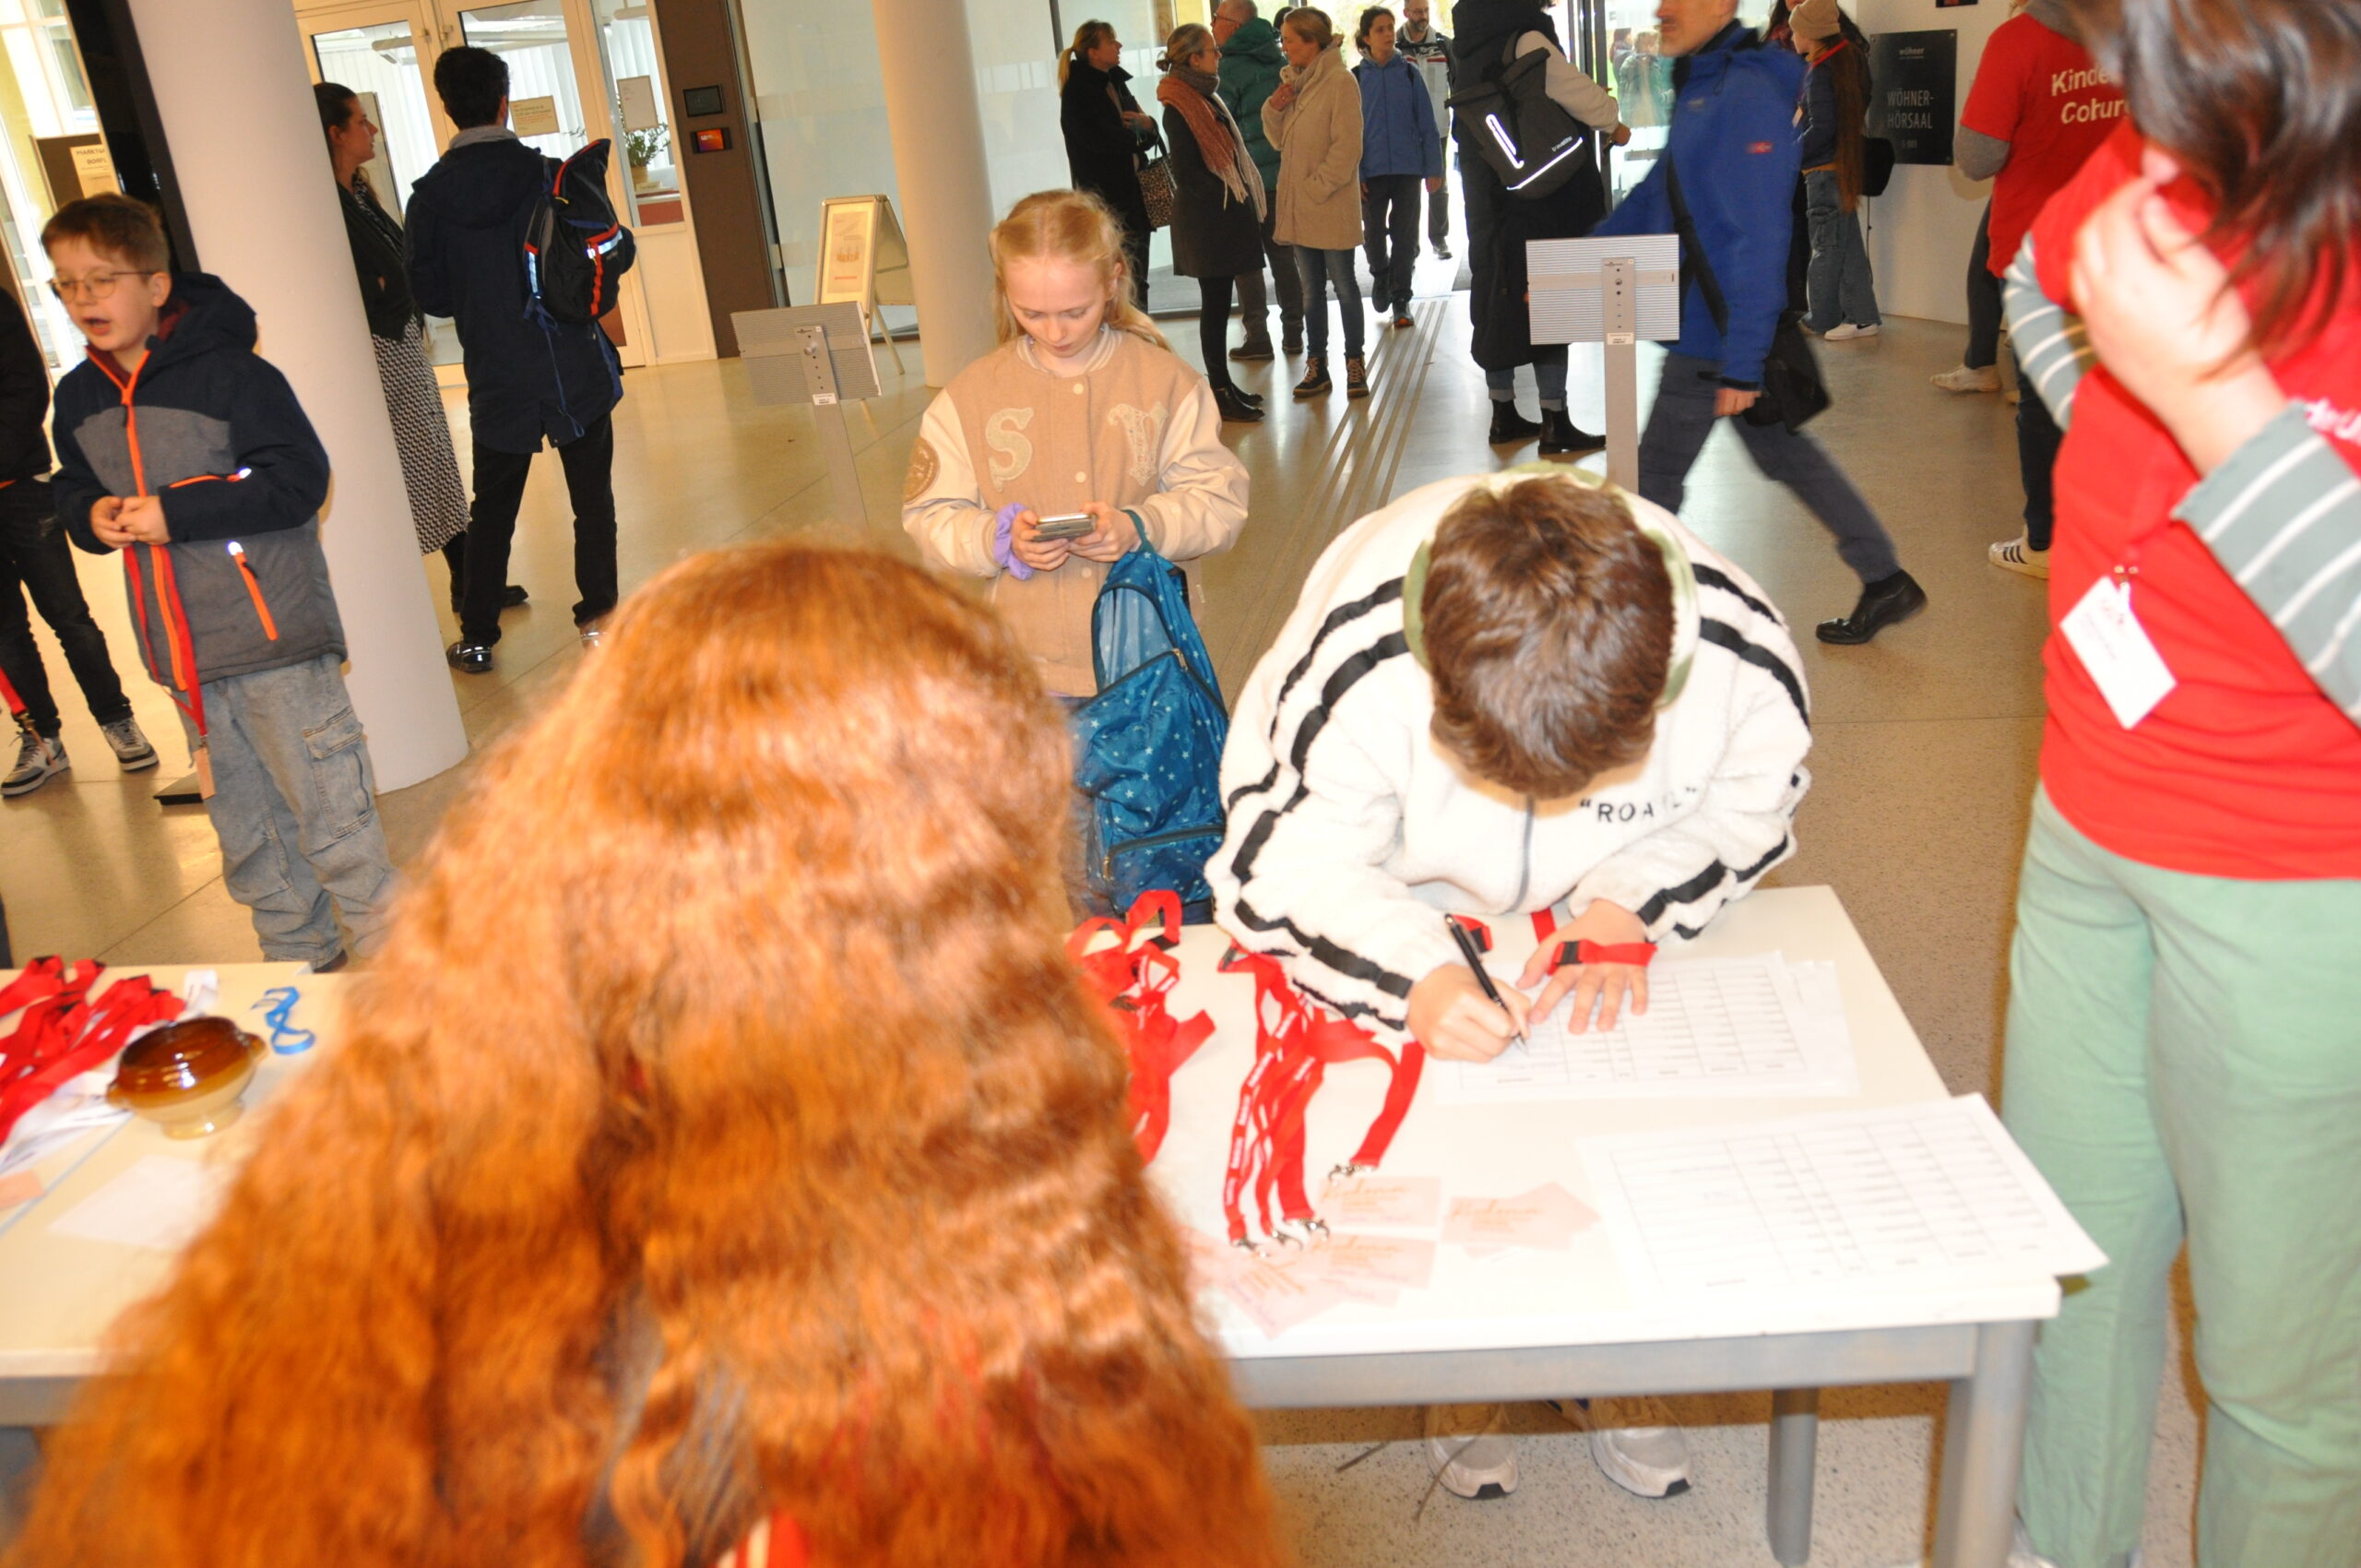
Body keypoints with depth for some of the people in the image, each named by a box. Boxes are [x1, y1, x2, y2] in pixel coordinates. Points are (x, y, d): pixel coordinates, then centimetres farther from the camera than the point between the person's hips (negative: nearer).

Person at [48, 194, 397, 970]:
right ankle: (297, 963, 31)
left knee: (329, 816, -1)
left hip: (276, 639, -7)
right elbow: (72, 491, 20)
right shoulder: (78, 398, 8)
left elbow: (299, 479, -18)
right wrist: (90, 516, -4)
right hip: (182, 651, 7)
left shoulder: (227, 373, -13)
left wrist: (176, 513, -21)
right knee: (243, 826, 17)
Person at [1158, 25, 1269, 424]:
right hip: (1205, 221, -9)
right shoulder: (1179, 108, -13)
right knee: (1214, 305, -4)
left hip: (1223, 216, 9)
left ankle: (1223, 386, 20)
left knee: (1218, 304, 13)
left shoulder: (1204, 98, 16)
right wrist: (1223, 193, -14)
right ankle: (1220, 395, 1)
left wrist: (1242, 197, 12)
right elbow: (1186, 173, -17)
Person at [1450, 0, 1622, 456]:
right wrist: (1613, 123, 8)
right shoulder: (1525, 39, -15)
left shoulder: (1467, 46, 9)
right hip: (1536, 194, -7)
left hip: (1486, 193, 8)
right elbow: (1575, 91, -11)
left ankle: (1504, 416, 19)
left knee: (1496, 297, 12)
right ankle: (1555, 426, -3)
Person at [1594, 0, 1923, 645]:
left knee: (1656, 470, 1)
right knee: (1784, 452, 17)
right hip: (1703, 322, 10)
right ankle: (1885, 580, 26)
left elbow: (1759, 237, -24)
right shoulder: (1700, 91, 11)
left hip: (1717, 334, -10)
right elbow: (1654, 197, 18)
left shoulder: (1747, 97, -19)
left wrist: (1741, 363, -25)